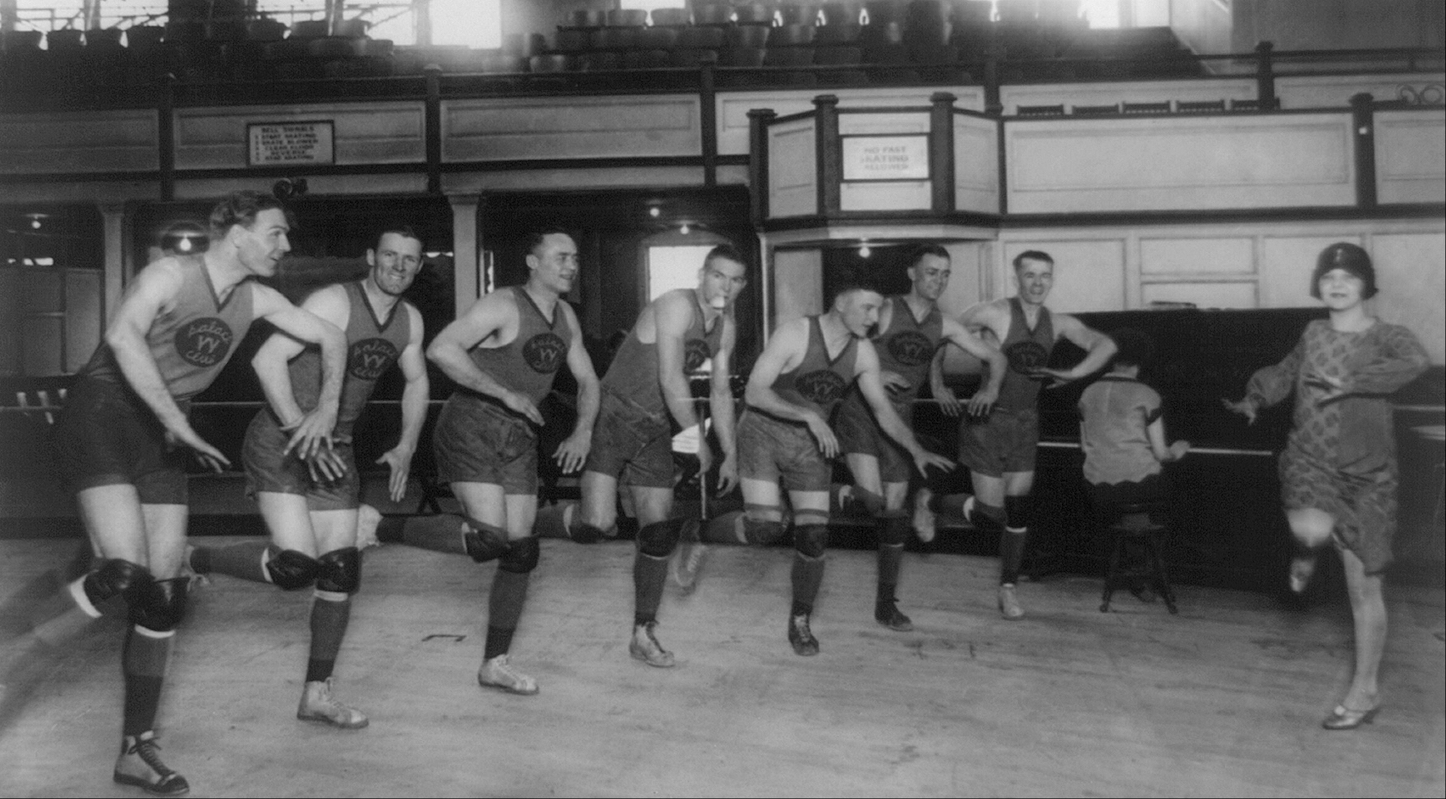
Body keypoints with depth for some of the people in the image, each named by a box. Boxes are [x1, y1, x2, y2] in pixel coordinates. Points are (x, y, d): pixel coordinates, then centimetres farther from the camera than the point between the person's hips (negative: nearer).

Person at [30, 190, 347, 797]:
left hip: (160, 439, 6)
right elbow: (122, 335, -34)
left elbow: (331, 337, 15)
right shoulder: (170, 274, -15)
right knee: (126, 575, -25)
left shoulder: (255, 299, 3)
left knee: (163, 597, 3)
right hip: (100, 417, -6)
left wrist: (326, 410, 4)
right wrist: (177, 421, -39)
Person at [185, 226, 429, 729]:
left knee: (340, 572, 3)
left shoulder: (409, 320, 5)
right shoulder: (335, 301, -17)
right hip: (280, 442, -7)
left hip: (336, 452, 7)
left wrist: (405, 447, 13)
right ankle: (192, 560, 6)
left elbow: (416, 382, 22)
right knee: (296, 566, -20)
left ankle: (317, 695, 14)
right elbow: (267, 359, -23)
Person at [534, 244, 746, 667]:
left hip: (655, 431, 8)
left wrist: (731, 454, 15)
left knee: (658, 533, 4)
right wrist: (697, 439, -18)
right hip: (614, 417, -7)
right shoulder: (677, 306, -17)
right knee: (595, 525, -20)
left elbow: (720, 391, 17)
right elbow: (670, 378, -23)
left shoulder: (726, 327, 9)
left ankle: (643, 635, 15)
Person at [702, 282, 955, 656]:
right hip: (763, 432, -4)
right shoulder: (794, 334, -20)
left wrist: (916, 450, -10)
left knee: (813, 537, -2)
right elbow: (753, 392, -23)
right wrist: (809, 416, -32)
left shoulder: (863, 352, -5)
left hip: (812, 444, 5)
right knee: (766, 527, -21)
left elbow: (883, 409, 4)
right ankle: (701, 534, 9)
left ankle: (800, 622, 18)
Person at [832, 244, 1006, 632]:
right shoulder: (886, 311, -9)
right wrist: (874, 374, -20)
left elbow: (996, 357, 10)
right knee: (873, 501, -22)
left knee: (895, 512, 5)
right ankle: (845, 495, 15)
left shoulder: (944, 326, 5)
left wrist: (991, 387, -10)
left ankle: (886, 604, 16)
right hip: (860, 412, -4)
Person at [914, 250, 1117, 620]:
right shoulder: (994, 313, -13)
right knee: (990, 514, -3)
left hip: (1025, 423, 5)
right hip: (987, 420, -5)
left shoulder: (1058, 324, 2)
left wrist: (1072, 373, -17)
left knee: (1018, 510, 5)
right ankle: (928, 502, 23)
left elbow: (1105, 345, -2)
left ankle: (1008, 588, 20)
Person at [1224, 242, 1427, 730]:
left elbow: (1415, 363, -29)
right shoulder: (1313, 334, 7)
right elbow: (1285, 373, 27)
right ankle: (1306, 553, 8)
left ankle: (1365, 692, 19)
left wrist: (1351, 383, -32)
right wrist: (1256, 399, 16)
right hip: (1309, 460, 2)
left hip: (1366, 472, -2)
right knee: (1313, 530, -32)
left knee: (1364, 588, 3)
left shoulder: (1386, 337, -5)